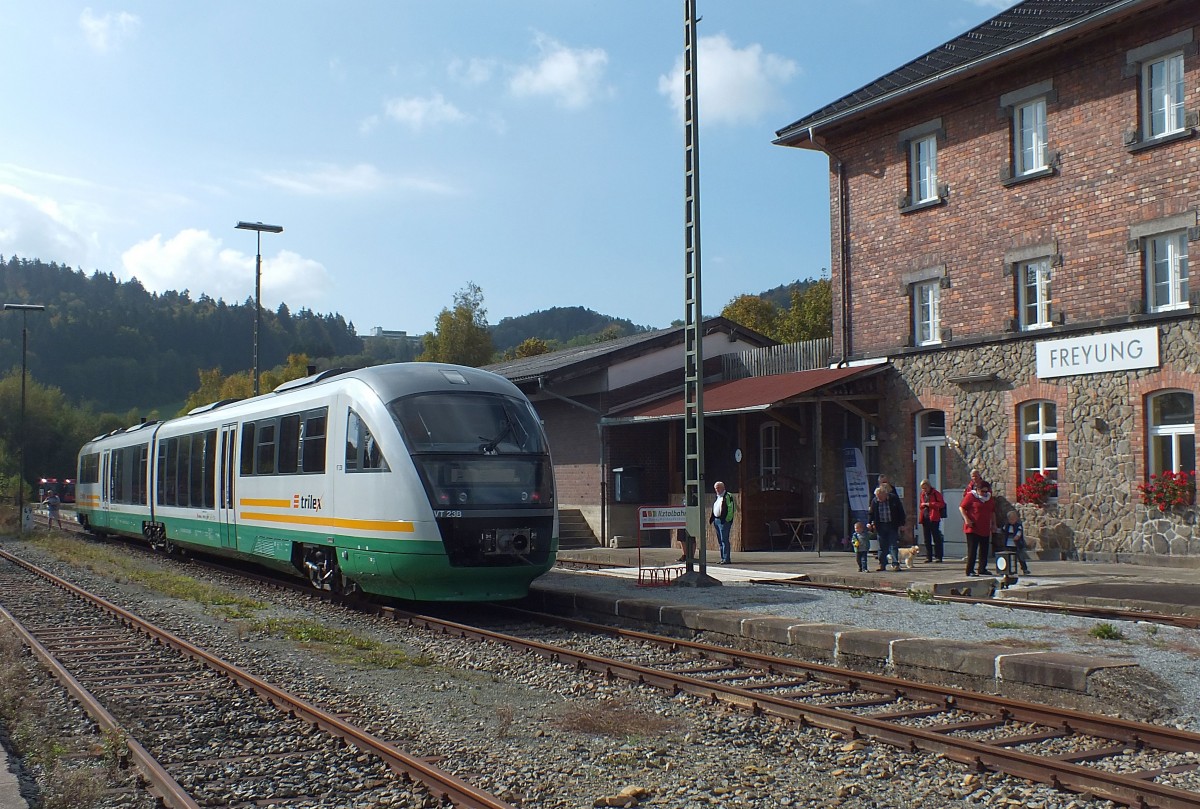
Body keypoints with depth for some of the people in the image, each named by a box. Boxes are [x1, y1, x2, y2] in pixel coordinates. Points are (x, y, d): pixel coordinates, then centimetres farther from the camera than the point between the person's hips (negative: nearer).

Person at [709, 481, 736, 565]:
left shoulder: (728, 496, -7)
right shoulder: (717, 497, 19)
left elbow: (730, 509, -14)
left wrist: (727, 520, -20)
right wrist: (712, 519, 13)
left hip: (724, 520, -9)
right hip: (716, 520, 9)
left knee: (724, 540, -10)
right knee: (720, 541, 11)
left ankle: (727, 559, -9)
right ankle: (723, 558, 16)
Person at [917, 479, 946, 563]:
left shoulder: (936, 493, -3)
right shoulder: (922, 495, 15)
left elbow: (942, 504, -12)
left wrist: (929, 504, -15)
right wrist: (922, 505, 3)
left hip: (933, 518, -6)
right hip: (925, 518, 6)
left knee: (936, 538, -5)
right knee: (927, 539, 7)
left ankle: (938, 556, -2)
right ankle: (928, 557, 11)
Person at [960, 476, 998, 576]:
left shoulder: (989, 498, 13)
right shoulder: (970, 496, -6)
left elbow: (992, 512, 24)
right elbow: (961, 508, -6)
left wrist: (994, 523, 18)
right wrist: (966, 519, -17)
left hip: (985, 529, 6)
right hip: (973, 528, -6)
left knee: (984, 549, 11)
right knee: (972, 549, -7)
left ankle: (982, 569, 22)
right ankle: (970, 570, -4)